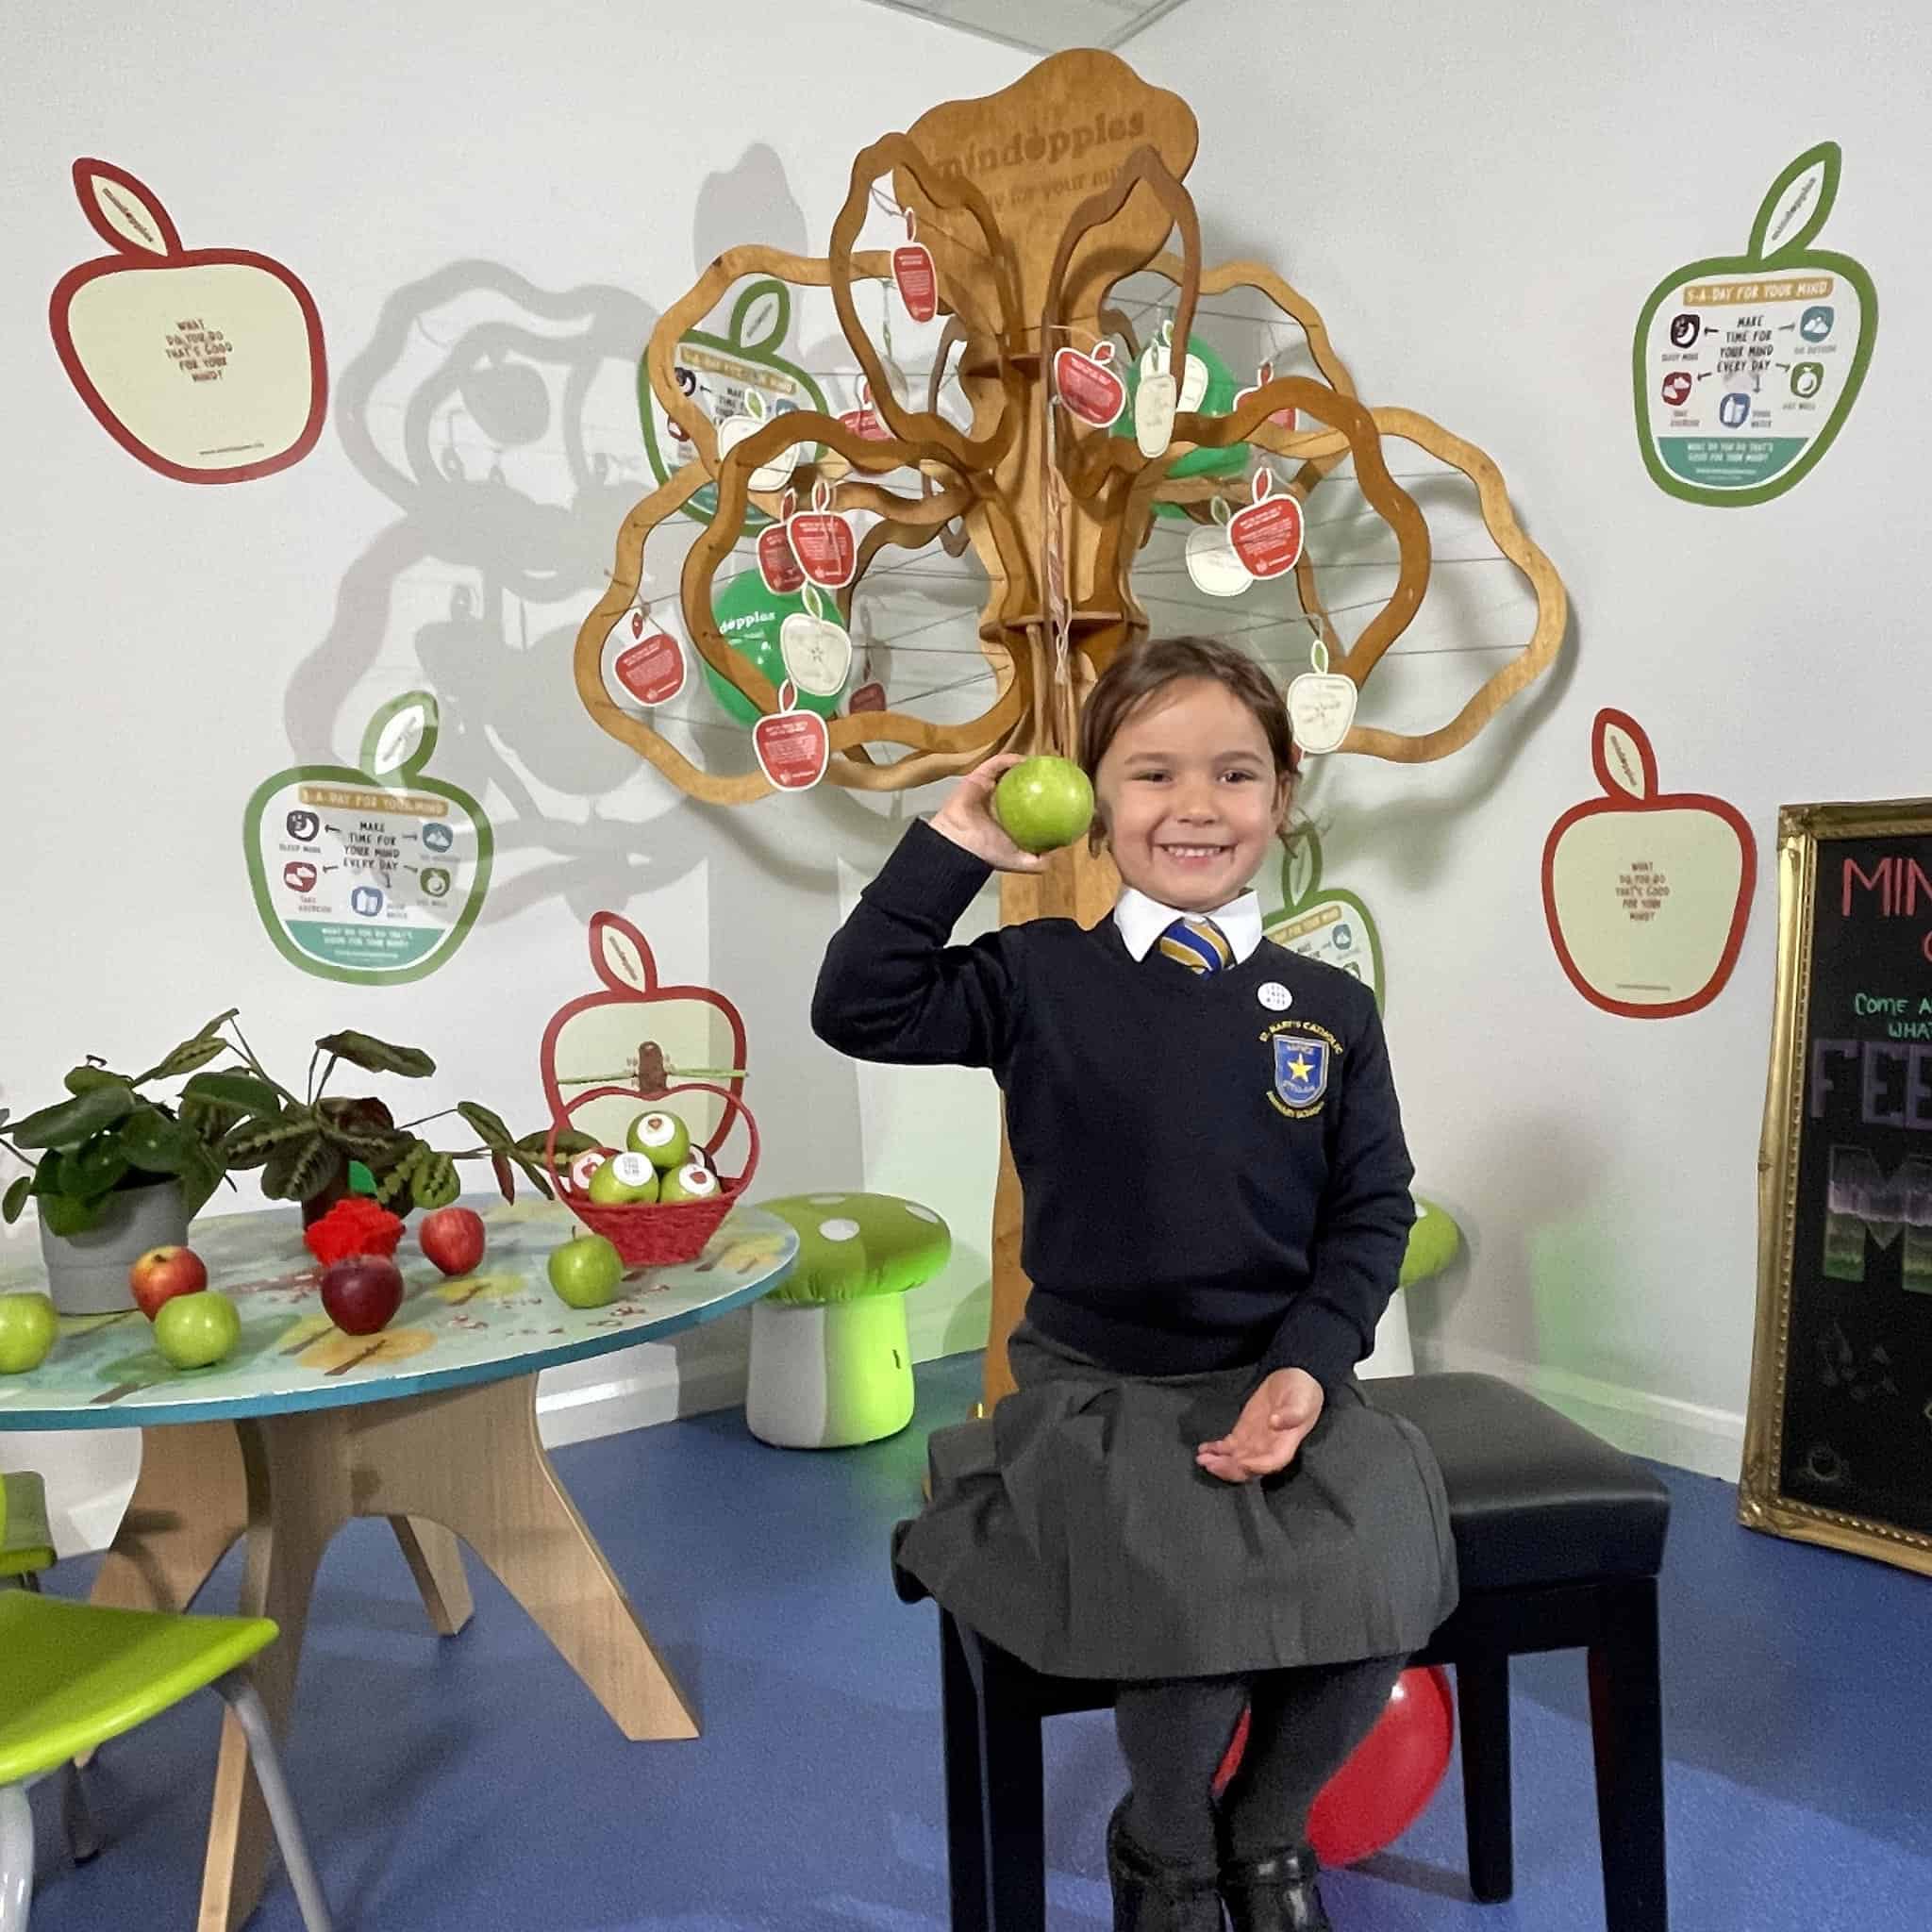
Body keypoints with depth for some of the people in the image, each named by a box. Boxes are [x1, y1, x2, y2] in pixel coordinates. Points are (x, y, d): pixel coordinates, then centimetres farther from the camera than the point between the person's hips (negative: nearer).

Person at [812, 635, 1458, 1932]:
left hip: (1284, 1379, 3)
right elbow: (859, 1011, -12)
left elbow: (1373, 1213, 3)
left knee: (1382, 1594, -18)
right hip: (1100, 1387, -2)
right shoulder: (1041, 981, -3)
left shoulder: (1332, 1011, 2)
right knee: (1197, 1608, -24)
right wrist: (954, 848, -14)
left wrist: (1309, 1365, -11)